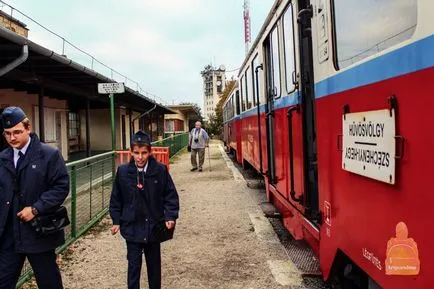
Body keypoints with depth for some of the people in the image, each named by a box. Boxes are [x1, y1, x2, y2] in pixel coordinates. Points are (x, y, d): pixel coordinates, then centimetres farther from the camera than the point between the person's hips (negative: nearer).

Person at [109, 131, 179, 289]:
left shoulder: (160, 170, -11)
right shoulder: (123, 171, -8)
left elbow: (170, 195, -4)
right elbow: (116, 198, 2)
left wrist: (170, 216, -13)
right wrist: (116, 221, 1)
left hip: (154, 226, 1)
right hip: (132, 227, -1)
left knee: (154, 264, 18)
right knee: (134, 265, 5)